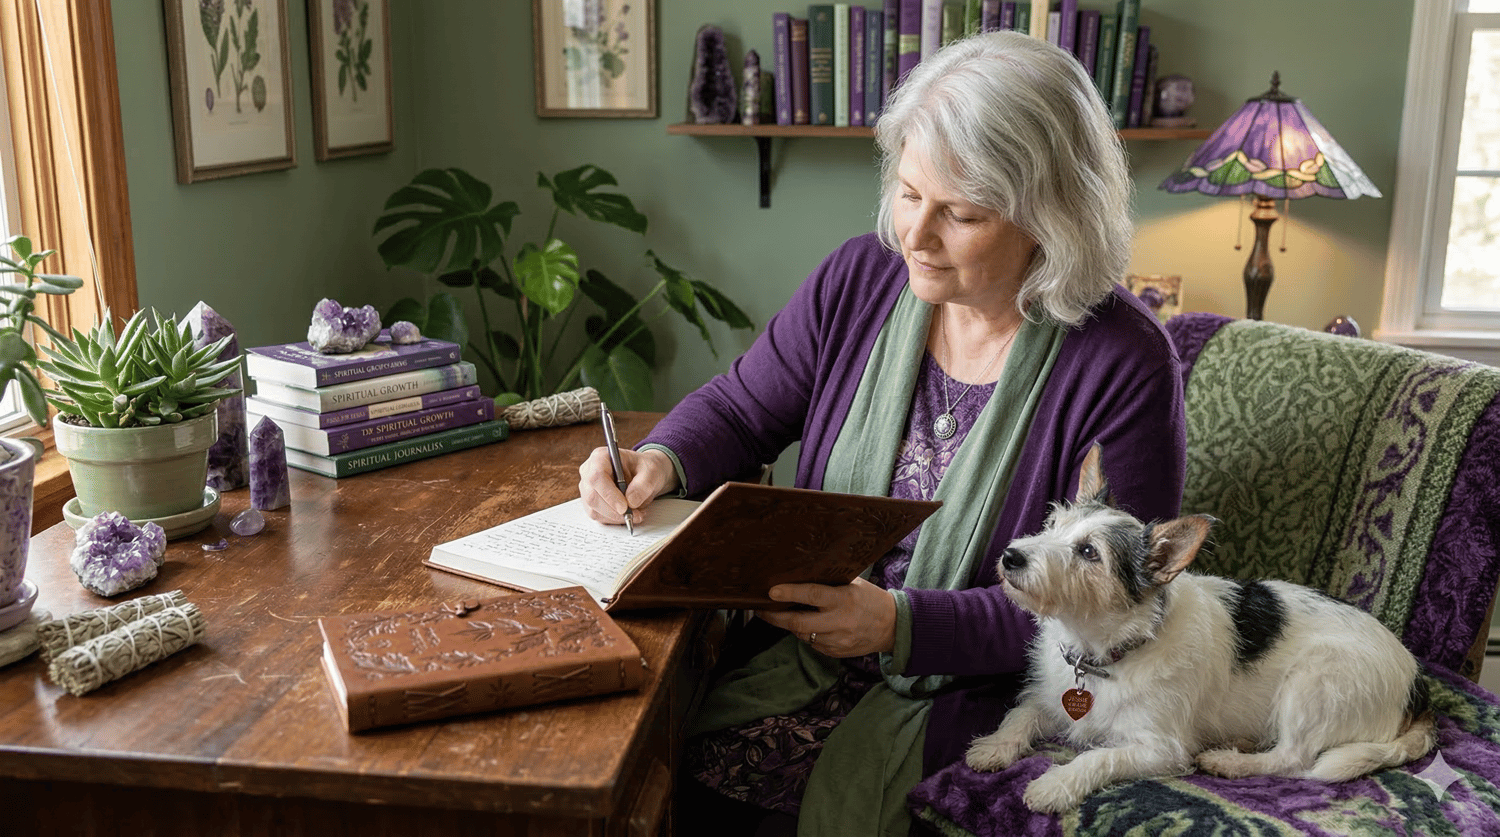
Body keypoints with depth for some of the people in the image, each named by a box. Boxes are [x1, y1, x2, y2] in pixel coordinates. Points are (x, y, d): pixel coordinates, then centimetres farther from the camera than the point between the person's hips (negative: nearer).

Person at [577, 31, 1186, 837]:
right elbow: (739, 411, 10)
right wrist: (661, 460, -13)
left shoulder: (1125, 368, -16)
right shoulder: (860, 278, -2)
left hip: (984, 679, -3)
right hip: (818, 640, 4)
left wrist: (901, 625, -24)